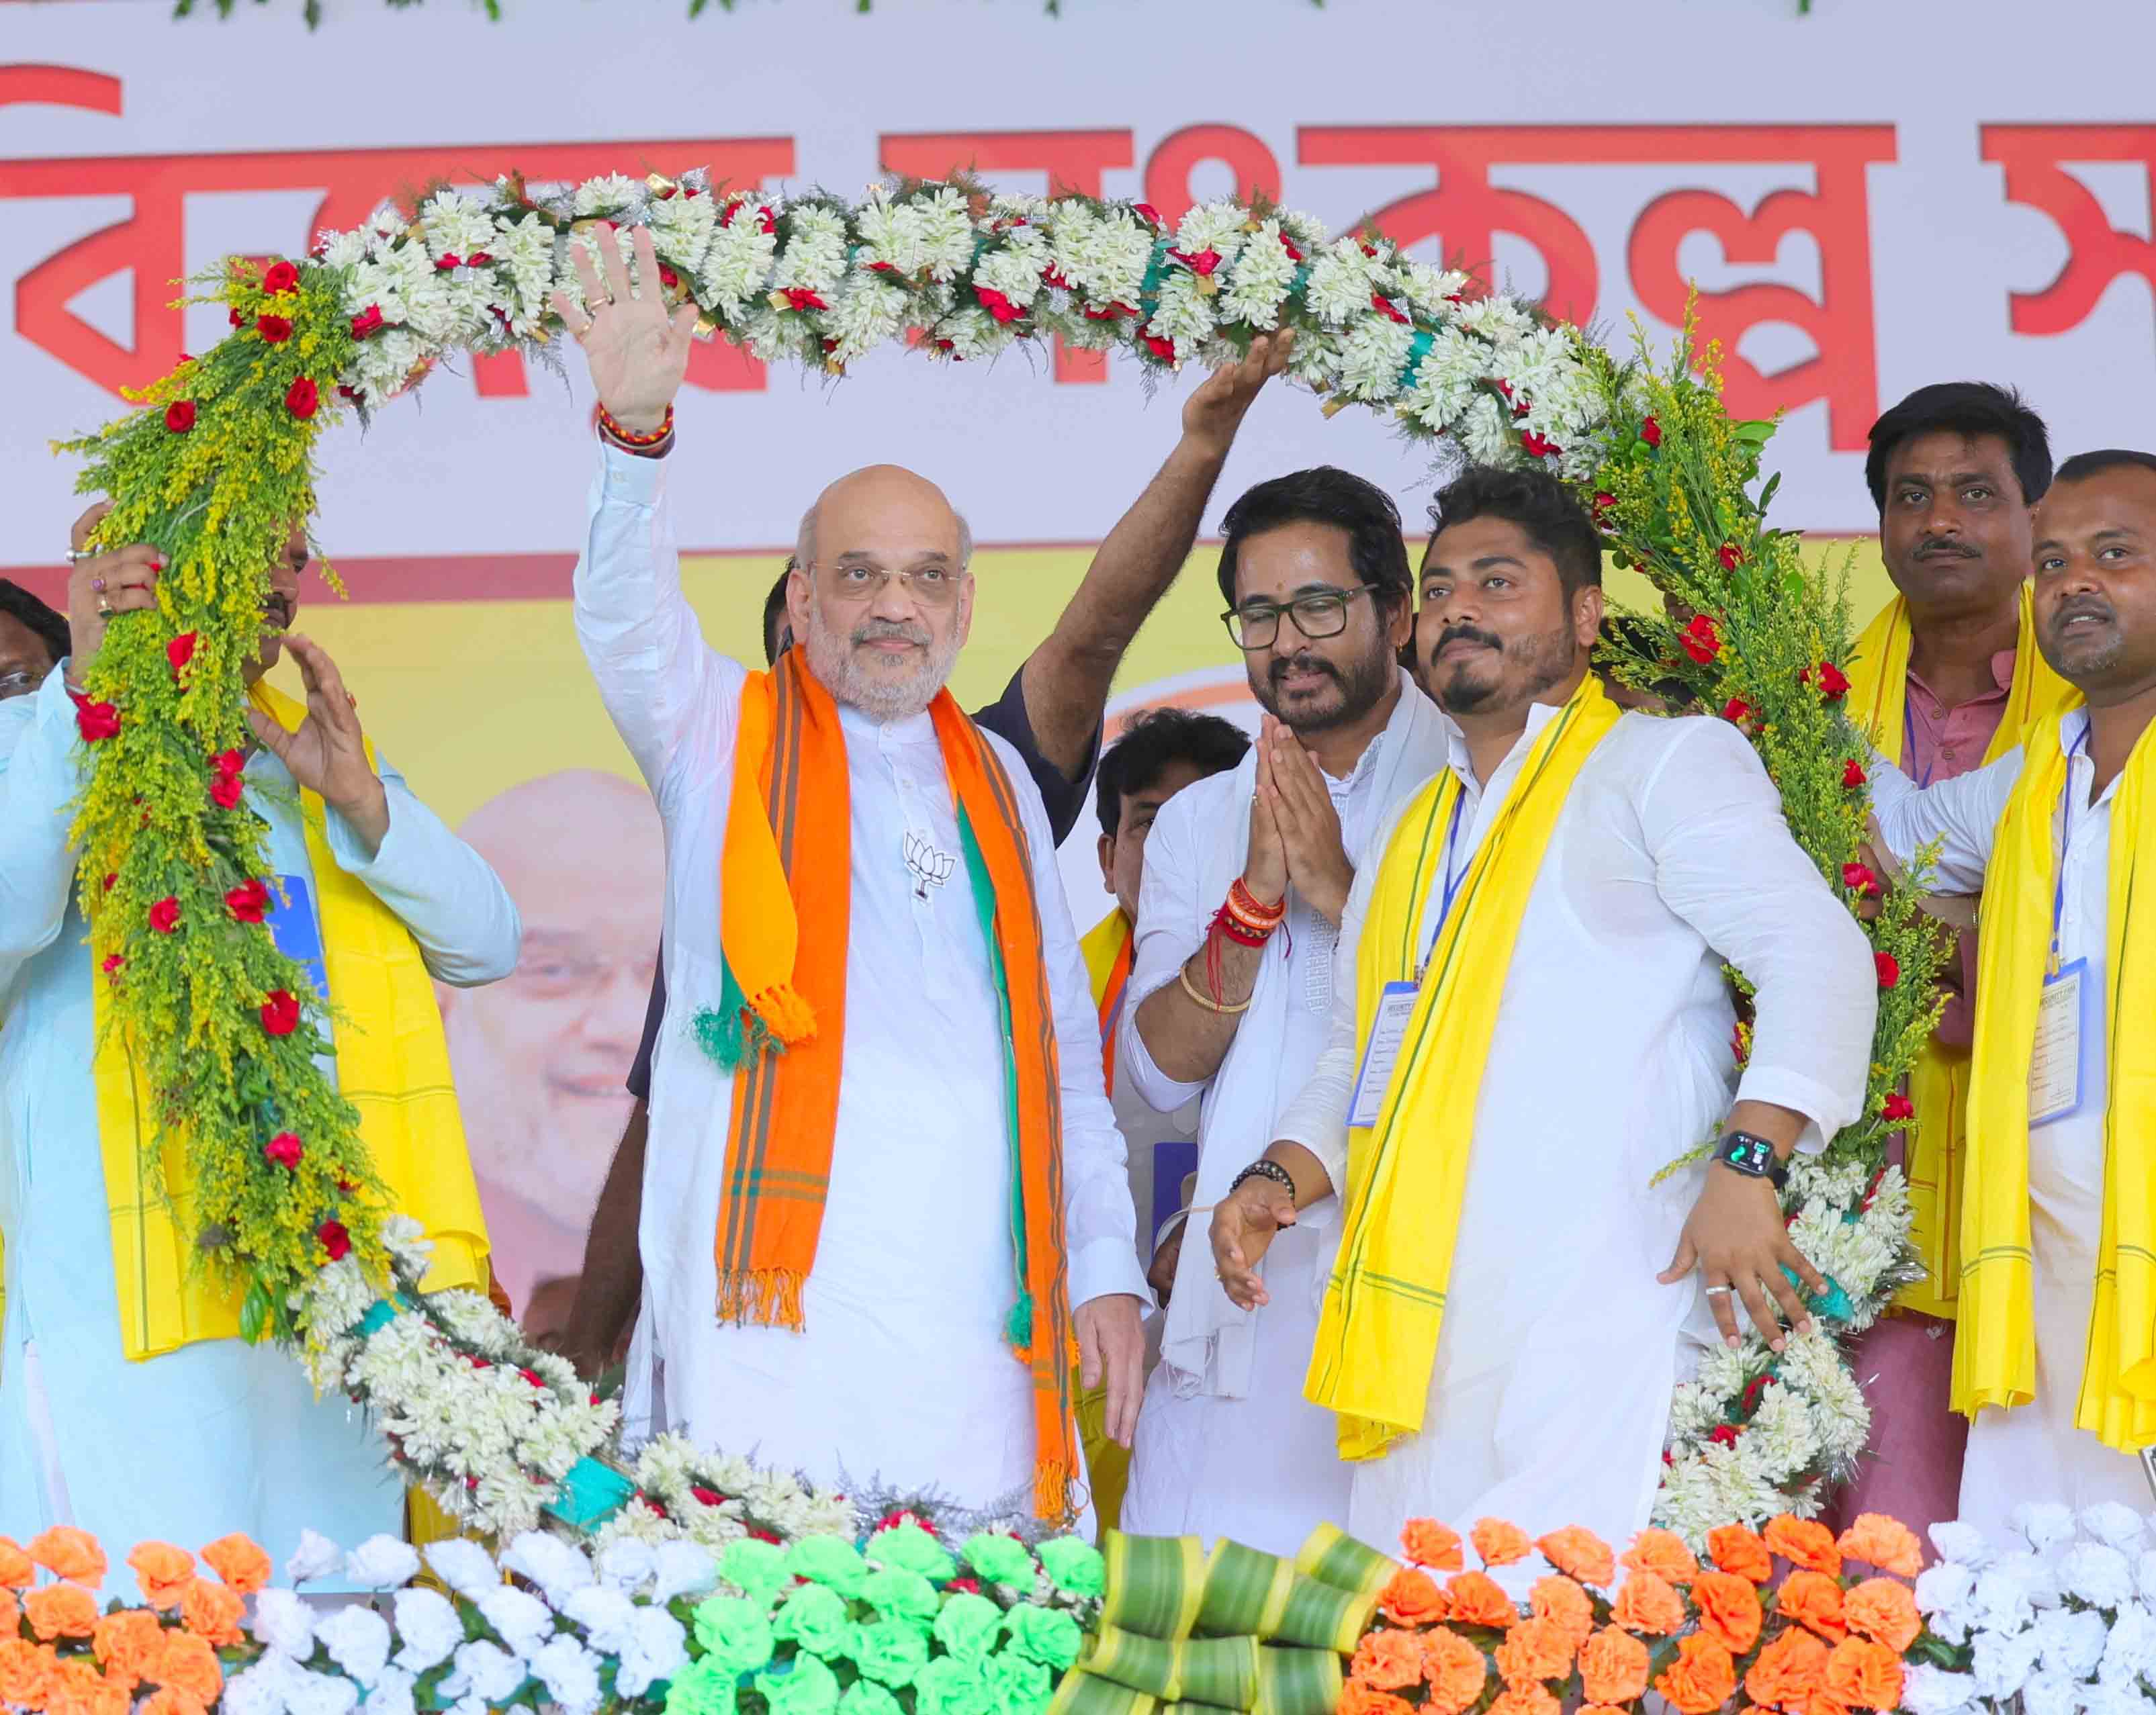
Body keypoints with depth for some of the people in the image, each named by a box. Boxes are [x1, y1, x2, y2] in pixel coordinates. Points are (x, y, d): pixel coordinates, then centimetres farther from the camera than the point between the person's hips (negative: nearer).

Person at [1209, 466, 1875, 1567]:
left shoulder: (1660, 762, 5)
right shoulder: (1411, 834, 27)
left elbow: (1815, 949, -7)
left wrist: (1746, 1161, -21)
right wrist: (1279, 1180, 11)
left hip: (1596, 1334, -7)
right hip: (1420, 1343, 7)